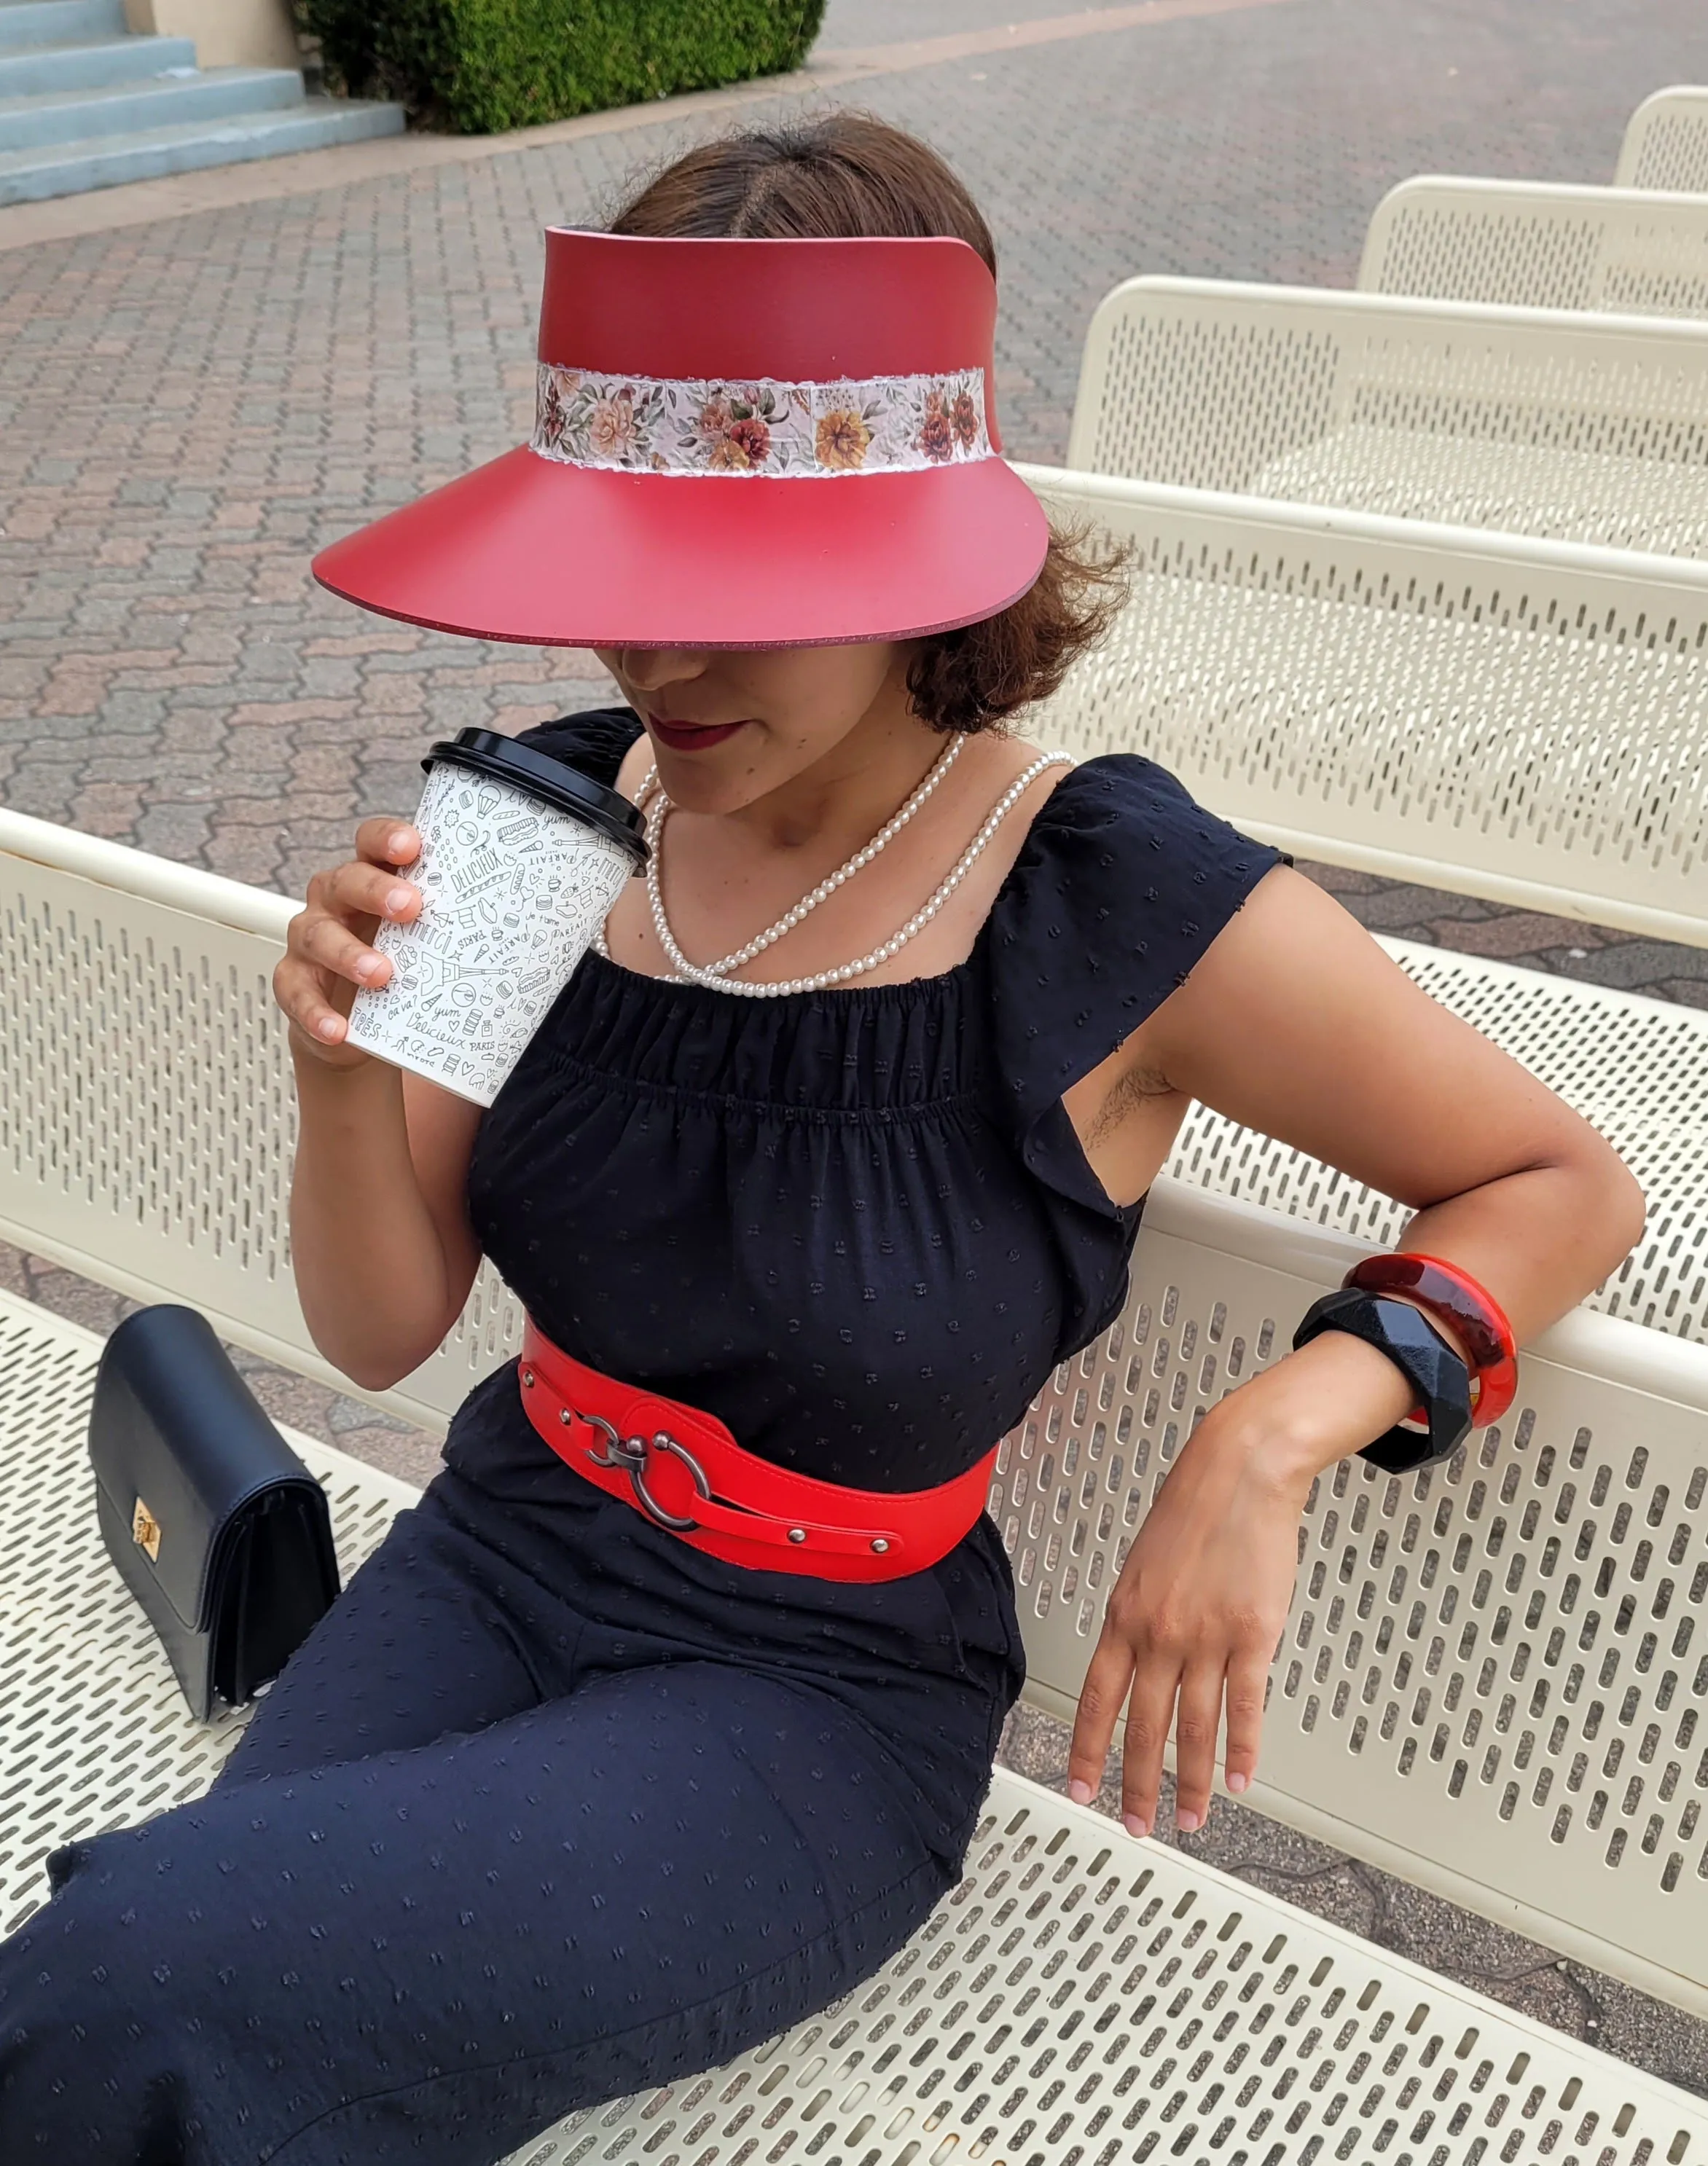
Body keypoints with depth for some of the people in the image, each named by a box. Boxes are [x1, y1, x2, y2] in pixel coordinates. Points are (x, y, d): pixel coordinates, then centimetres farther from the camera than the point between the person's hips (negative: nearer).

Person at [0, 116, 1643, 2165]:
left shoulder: (1122, 911, -18)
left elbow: (1566, 1188, -5)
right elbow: (378, 1333, 0)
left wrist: (1280, 1429, -21)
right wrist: (347, 1072, -20)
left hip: (813, 1690, -4)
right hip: (493, 1557, 4)